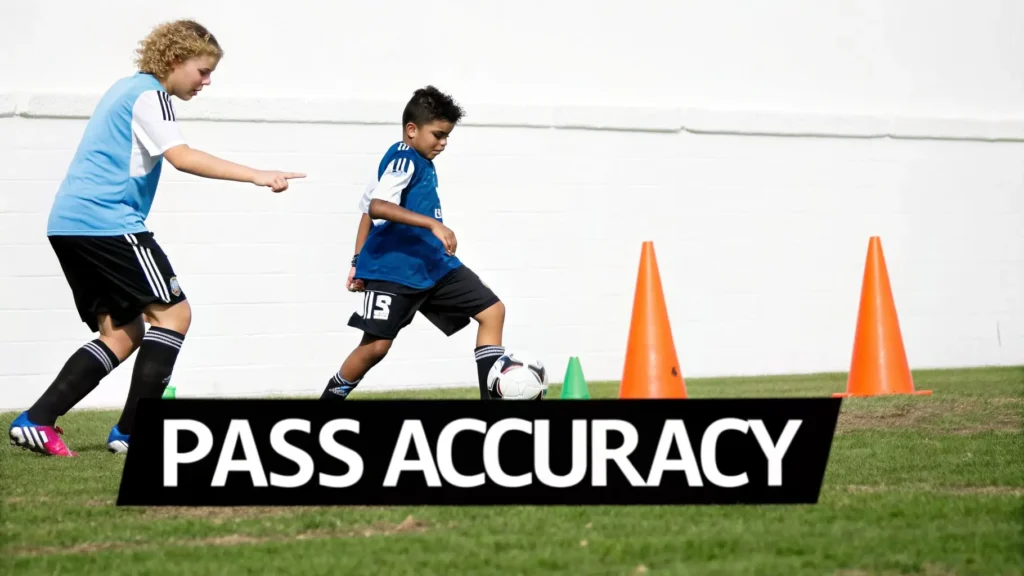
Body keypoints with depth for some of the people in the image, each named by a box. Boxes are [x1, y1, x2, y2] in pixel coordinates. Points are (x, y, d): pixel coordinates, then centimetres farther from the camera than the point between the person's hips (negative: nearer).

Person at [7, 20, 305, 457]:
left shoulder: (128, 90, 23)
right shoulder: (149, 95, -8)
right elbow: (182, 158, -22)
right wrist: (256, 176, -27)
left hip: (68, 222, 10)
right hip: (106, 221, -10)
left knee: (122, 334, 11)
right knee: (172, 312, -4)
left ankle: (35, 421, 1)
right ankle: (132, 430, -7)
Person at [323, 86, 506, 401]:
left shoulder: (422, 162, 14)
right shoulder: (404, 159, -14)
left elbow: (367, 208, 22)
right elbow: (376, 207, -32)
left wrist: (358, 260, 22)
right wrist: (433, 224, -39)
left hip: (433, 265, 10)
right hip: (393, 269, -10)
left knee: (492, 310, 3)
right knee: (376, 346, -12)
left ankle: (492, 397, 0)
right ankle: (330, 398, 8)